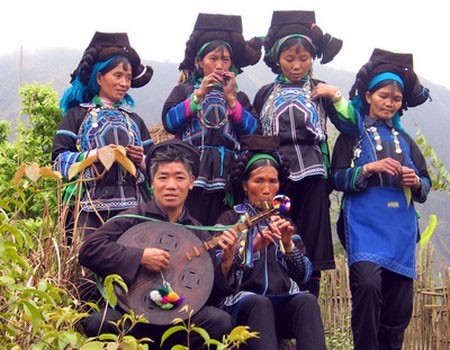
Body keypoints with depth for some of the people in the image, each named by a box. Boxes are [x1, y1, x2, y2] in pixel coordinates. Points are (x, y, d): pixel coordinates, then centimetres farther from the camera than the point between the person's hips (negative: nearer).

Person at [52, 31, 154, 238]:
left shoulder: (134, 120, 24)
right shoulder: (77, 115, 12)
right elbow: (60, 159, 1)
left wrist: (141, 160, 0)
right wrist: (95, 155, -12)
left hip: (134, 206, 3)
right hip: (93, 207, -3)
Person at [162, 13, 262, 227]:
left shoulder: (238, 97, 21)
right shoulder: (184, 91, 15)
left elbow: (252, 131, 5)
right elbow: (169, 123, -2)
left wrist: (231, 98, -1)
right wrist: (199, 94, -3)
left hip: (227, 175, 2)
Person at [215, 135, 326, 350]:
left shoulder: (284, 222, 22)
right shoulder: (230, 219, 11)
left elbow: (304, 276, 14)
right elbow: (219, 273, -4)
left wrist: (288, 243, -2)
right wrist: (254, 246, -16)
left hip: (283, 304, 3)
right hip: (242, 305, -3)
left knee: (307, 300, -31)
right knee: (259, 303, -37)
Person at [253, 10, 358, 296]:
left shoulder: (320, 91, 9)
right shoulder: (265, 94, 12)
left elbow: (350, 127, 1)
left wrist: (336, 96, -9)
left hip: (311, 177, -1)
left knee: (310, 253, 0)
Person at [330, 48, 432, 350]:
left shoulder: (404, 140, 20)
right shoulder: (353, 133, 9)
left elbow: (426, 183, 18)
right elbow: (337, 178, 0)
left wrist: (416, 182, -4)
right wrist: (369, 168, -14)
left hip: (401, 227, 4)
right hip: (365, 224, -4)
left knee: (400, 305, 2)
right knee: (367, 284, -26)